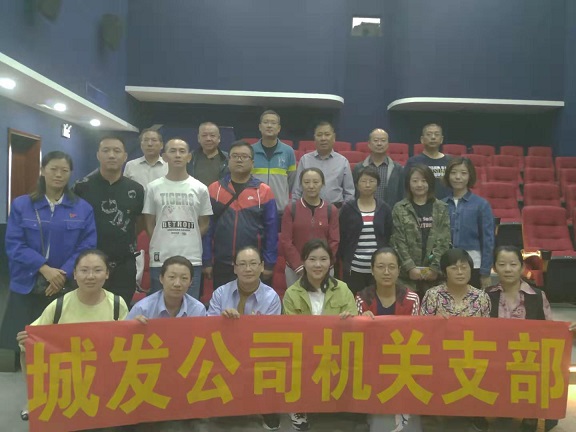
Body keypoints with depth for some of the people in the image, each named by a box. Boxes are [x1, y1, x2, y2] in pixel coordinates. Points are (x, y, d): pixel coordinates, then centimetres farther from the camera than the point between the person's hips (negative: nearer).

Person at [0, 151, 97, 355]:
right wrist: (45, 269, -16)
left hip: (67, 288, 0)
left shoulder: (83, 208, 3)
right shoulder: (21, 205, 3)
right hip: (26, 287, 0)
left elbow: (87, 247, -2)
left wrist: (63, 275, -15)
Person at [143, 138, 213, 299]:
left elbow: (204, 224, 9)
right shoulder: (153, 187, 3)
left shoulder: (200, 188, 3)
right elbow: (150, 223, 8)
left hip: (192, 259, 0)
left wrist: (189, 242, 3)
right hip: (160, 259, 0)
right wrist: (160, 243, 1)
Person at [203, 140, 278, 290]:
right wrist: (207, 261, -1)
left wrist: (269, 264, -4)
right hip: (221, 265, 1)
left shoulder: (264, 191, -1)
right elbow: (207, 228, 3)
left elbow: (271, 230, -1)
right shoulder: (214, 190, 2)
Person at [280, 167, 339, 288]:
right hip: (295, 269, 0)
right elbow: (285, 241, -4)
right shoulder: (291, 209, -2)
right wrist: (300, 267, -10)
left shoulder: (331, 210, 1)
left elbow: (334, 241, 0)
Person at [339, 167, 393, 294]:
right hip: (354, 268, -1)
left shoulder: (384, 209, 5)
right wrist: (344, 263, -2)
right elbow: (341, 238, 1)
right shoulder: (347, 208, 0)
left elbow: (389, 238, 7)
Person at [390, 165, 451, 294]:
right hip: (407, 273, -1)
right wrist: (410, 267, -11)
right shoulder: (399, 209, 3)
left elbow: (444, 241, 0)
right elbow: (398, 242, -2)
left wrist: (435, 268, -9)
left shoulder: (442, 208, 7)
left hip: (435, 273, 1)